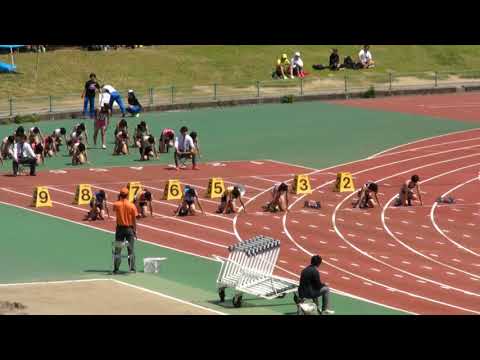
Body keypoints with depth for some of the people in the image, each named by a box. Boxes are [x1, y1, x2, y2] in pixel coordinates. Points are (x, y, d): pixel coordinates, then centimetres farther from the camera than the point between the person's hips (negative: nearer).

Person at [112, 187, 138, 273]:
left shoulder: (117, 204, -7)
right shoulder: (132, 206, -9)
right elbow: (134, 220, -7)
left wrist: (118, 199, 12)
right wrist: (135, 231, 1)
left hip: (120, 228, 1)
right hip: (129, 228, -1)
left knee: (118, 250, 7)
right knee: (131, 250, 6)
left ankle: (116, 269, 6)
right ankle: (132, 269, 4)